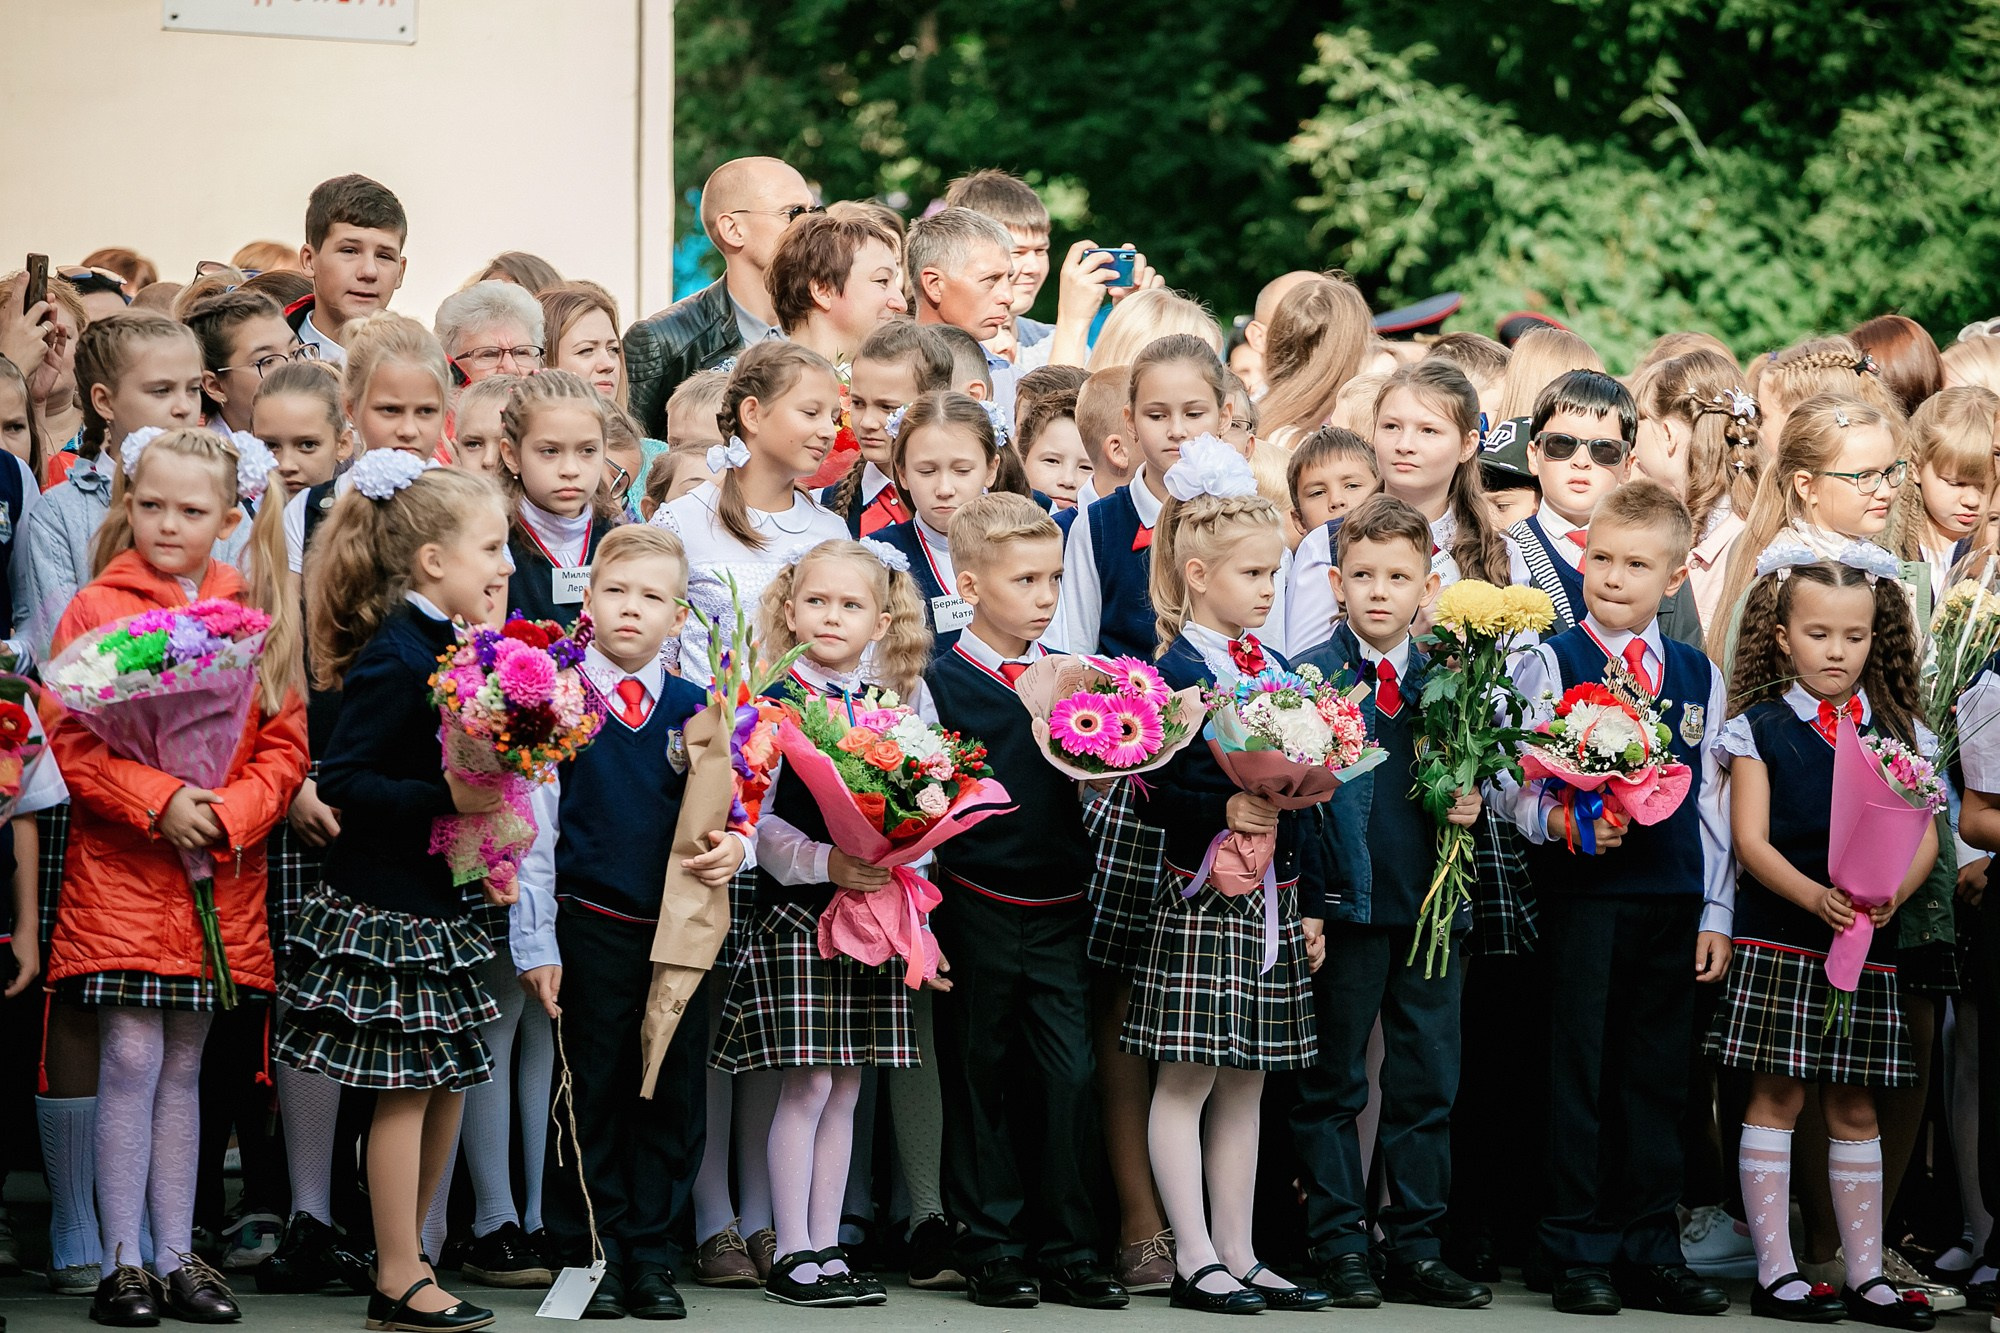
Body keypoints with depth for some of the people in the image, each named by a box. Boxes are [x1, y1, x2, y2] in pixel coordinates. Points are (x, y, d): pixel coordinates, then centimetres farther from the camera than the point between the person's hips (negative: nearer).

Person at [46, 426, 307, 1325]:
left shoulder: (253, 613, 8)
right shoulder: (97, 609, -2)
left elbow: (284, 745, 6)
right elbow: (73, 743, -8)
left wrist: (227, 813, -11)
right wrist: (159, 803, -20)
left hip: (219, 874, 3)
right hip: (121, 870, -3)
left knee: (182, 1068, 10)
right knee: (130, 1060, -6)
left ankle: (177, 1257, 15)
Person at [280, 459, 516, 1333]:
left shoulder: (450, 646, 8)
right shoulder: (394, 657, -18)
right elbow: (342, 780, -21)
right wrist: (443, 798, -25)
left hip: (436, 896, 9)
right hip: (388, 905, -9)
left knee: (447, 1081, 13)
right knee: (405, 1089, -2)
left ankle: (406, 1257, 24)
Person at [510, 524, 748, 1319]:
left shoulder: (694, 711, 6)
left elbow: (727, 812, 11)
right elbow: (533, 828, -2)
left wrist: (733, 848, -14)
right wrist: (535, 943, -5)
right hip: (591, 928, -3)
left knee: (673, 1097, 6)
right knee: (593, 1095, 3)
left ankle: (651, 1254, 15)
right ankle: (589, 1256, 12)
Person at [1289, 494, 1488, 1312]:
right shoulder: (1309, 676, -4)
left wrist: (1470, 808, -5)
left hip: (1432, 903, 4)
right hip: (1346, 906, -4)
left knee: (1428, 1083, 7)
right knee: (1333, 1084, 3)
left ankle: (1416, 1246, 15)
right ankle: (1339, 1246, 9)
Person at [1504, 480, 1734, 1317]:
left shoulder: (1699, 676, 12)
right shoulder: (1549, 664, 0)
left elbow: (1712, 802, 13)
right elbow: (1521, 790, -4)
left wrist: (1716, 913, 9)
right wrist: (1566, 823, -24)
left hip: (1673, 901, 4)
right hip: (1584, 895, -4)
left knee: (1658, 1078, 7)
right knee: (1582, 1074, -1)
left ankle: (1652, 1254, 14)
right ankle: (1582, 1255, 5)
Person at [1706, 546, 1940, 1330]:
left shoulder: (1900, 733, 9)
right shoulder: (1759, 728, 1)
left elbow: (1924, 839, 3)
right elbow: (1751, 839, -6)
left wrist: (1891, 892, -18)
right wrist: (1815, 896, -23)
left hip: (1868, 941, 3)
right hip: (1779, 935, -3)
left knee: (1854, 1106, 7)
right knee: (1777, 1095, -3)